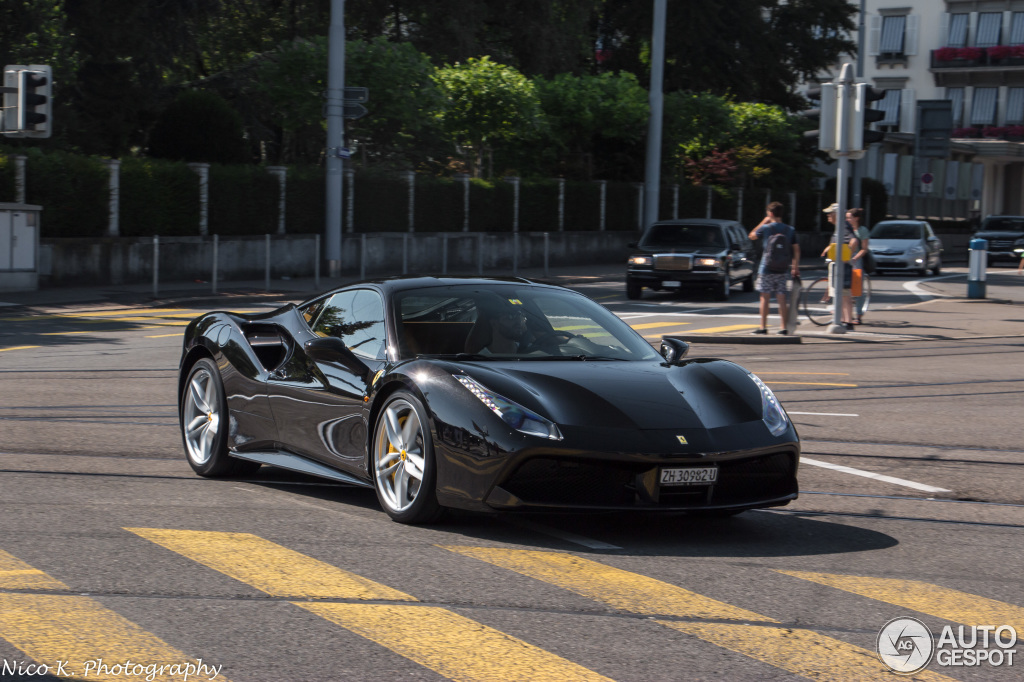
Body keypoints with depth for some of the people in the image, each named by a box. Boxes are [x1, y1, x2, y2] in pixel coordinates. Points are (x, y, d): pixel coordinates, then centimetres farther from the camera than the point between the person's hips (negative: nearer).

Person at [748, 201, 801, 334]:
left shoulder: (766, 228, -7)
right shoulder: (790, 230, 4)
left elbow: (752, 235, 11)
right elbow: (796, 250, 3)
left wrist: (763, 222, 16)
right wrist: (795, 267, 8)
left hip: (766, 268, -4)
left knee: (765, 297, 1)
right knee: (781, 297, 6)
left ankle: (763, 327, 2)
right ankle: (784, 327, 4)